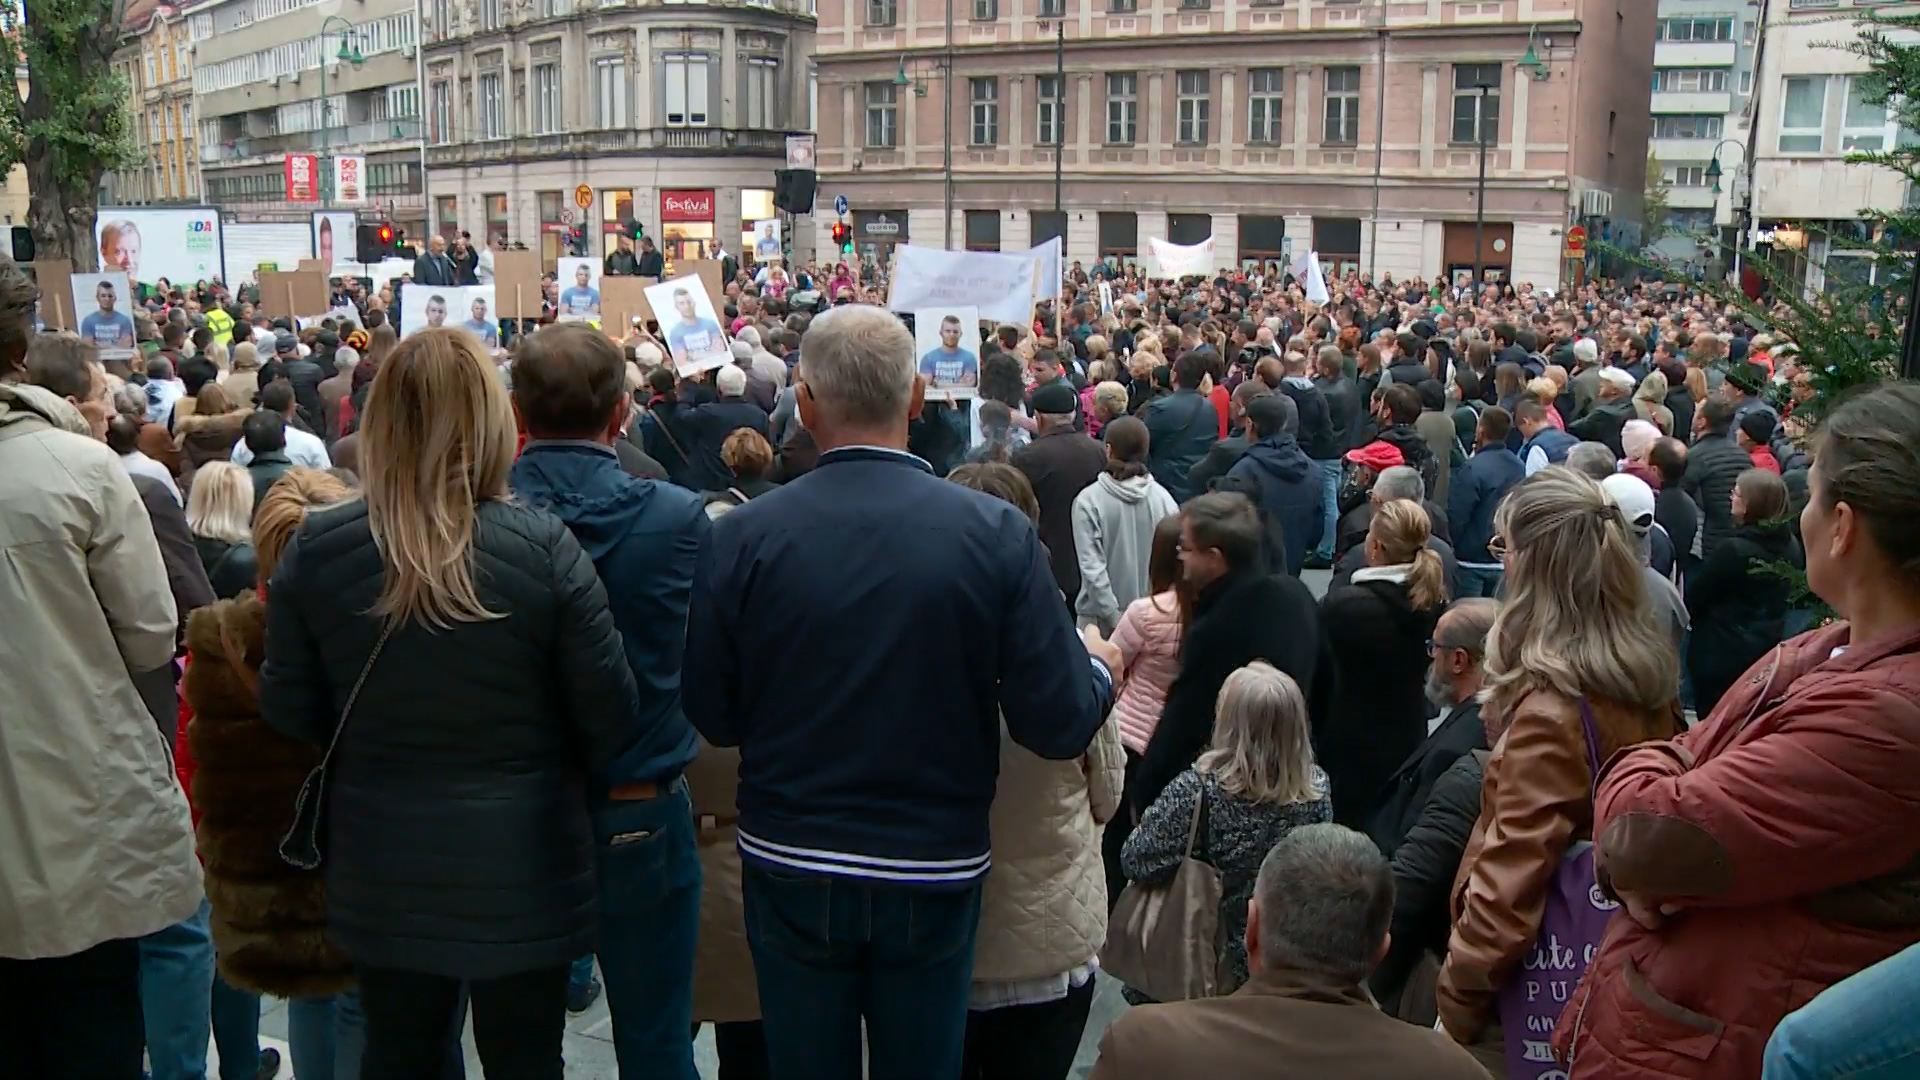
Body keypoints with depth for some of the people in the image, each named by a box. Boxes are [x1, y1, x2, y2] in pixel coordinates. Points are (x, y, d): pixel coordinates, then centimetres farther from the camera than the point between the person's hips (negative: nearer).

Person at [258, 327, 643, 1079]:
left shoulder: (315, 550, -10)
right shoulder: (544, 548, -18)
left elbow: (290, 713, 1)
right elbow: (611, 721, -11)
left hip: (382, 873, 3)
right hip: (521, 868, -2)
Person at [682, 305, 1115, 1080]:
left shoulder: (744, 535, -13)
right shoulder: (997, 533, -14)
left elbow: (711, 716, -6)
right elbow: (1058, 725, -13)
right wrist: (1101, 667, 9)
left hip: (791, 872, 0)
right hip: (934, 876, 0)